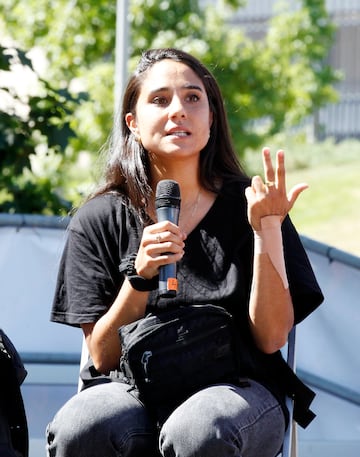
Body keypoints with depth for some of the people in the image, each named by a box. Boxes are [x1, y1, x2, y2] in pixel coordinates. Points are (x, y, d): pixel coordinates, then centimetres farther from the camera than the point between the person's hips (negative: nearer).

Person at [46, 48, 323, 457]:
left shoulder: (246, 207, 4)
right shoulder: (99, 220, 6)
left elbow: (271, 339, -3)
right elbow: (103, 357, 2)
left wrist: (267, 230, -13)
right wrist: (140, 277, -15)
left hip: (238, 389, -1)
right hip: (135, 389, 1)